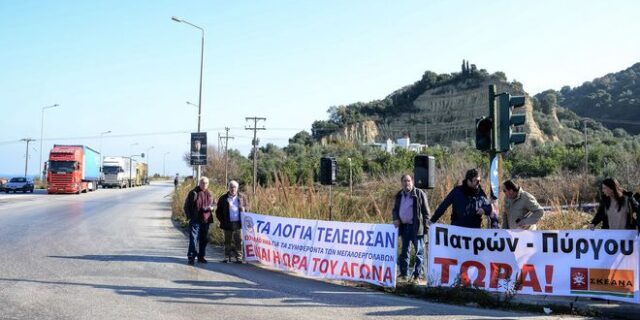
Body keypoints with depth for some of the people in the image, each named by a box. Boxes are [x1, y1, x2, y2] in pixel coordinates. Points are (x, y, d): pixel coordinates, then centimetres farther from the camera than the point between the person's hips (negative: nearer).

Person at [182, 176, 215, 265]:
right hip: (195, 221, -5)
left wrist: (211, 207, 0)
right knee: (193, 239, -8)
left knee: (204, 240, 10)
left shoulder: (209, 194, 11)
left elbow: (212, 204, 24)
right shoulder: (193, 193, -4)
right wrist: (190, 216, -7)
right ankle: (191, 257, -4)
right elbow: (186, 206, 0)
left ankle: (201, 256, 20)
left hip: (206, 221, 5)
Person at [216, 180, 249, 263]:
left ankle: (238, 258, 2)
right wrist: (222, 221, -1)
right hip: (227, 224, 0)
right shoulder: (223, 198, 5)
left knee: (239, 241, -1)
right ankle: (227, 257, 15)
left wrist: (243, 209, -9)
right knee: (228, 242, 8)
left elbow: (246, 207, 15)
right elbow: (218, 211, 9)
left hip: (238, 223, 0)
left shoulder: (242, 197, 8)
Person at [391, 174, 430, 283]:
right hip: (404, 226, 6)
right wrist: (396, 219, 1)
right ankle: (404, 273, 19)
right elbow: (395, 209, 22)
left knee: (419, 251, -2)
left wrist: (425, 226, -9)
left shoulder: (419, 194, -4)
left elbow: (426, 211, -4)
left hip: (416, 227, -5)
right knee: (404, 251, 11)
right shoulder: (399, 195, 13)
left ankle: (416, 275, 3)